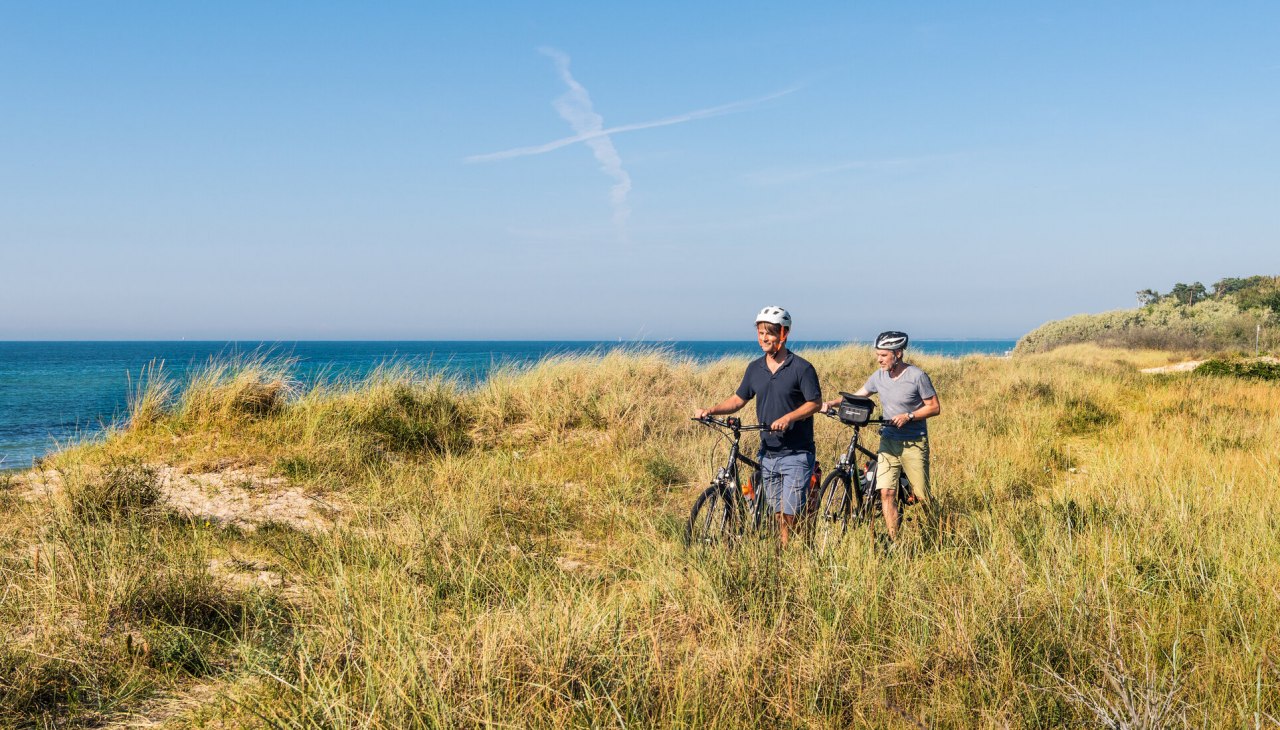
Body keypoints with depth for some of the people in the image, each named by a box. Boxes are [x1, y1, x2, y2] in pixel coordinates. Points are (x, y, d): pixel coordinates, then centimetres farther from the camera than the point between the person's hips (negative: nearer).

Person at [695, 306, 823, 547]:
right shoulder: (755, 369, 8)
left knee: (791, 515, -8)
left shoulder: (801, 368, -8)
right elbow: (739, 399, 14)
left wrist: (788, 417, -23)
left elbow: (815, 403, -8)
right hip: (768, 453, 5)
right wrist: (711, 410, -2)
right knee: (778, 514, 10)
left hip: (796, 453, -5)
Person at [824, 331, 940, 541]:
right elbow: (857, 396, 14)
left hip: (914, 443, -4)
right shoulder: (879, 376, 3)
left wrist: (908, 416, -19)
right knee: (886, 492, -7)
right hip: (888, 441, 4)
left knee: (921, 495, 3)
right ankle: (894, 542, -1)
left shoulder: (917, 376, -11)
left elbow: (934, 407, -6)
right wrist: (832, 403, -2)